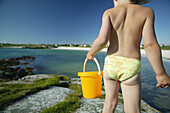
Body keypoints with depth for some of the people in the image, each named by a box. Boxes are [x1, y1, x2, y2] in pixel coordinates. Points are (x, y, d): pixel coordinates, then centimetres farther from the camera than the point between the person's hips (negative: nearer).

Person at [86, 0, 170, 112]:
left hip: (110, 64, 2)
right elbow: (150, 45, -8)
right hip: (131, 68, -1)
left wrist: (91, 53, 6)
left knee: (110, 102, 21)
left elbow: (102, 40, -14)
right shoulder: (146, 11, 2)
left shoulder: (109, 12, 2)